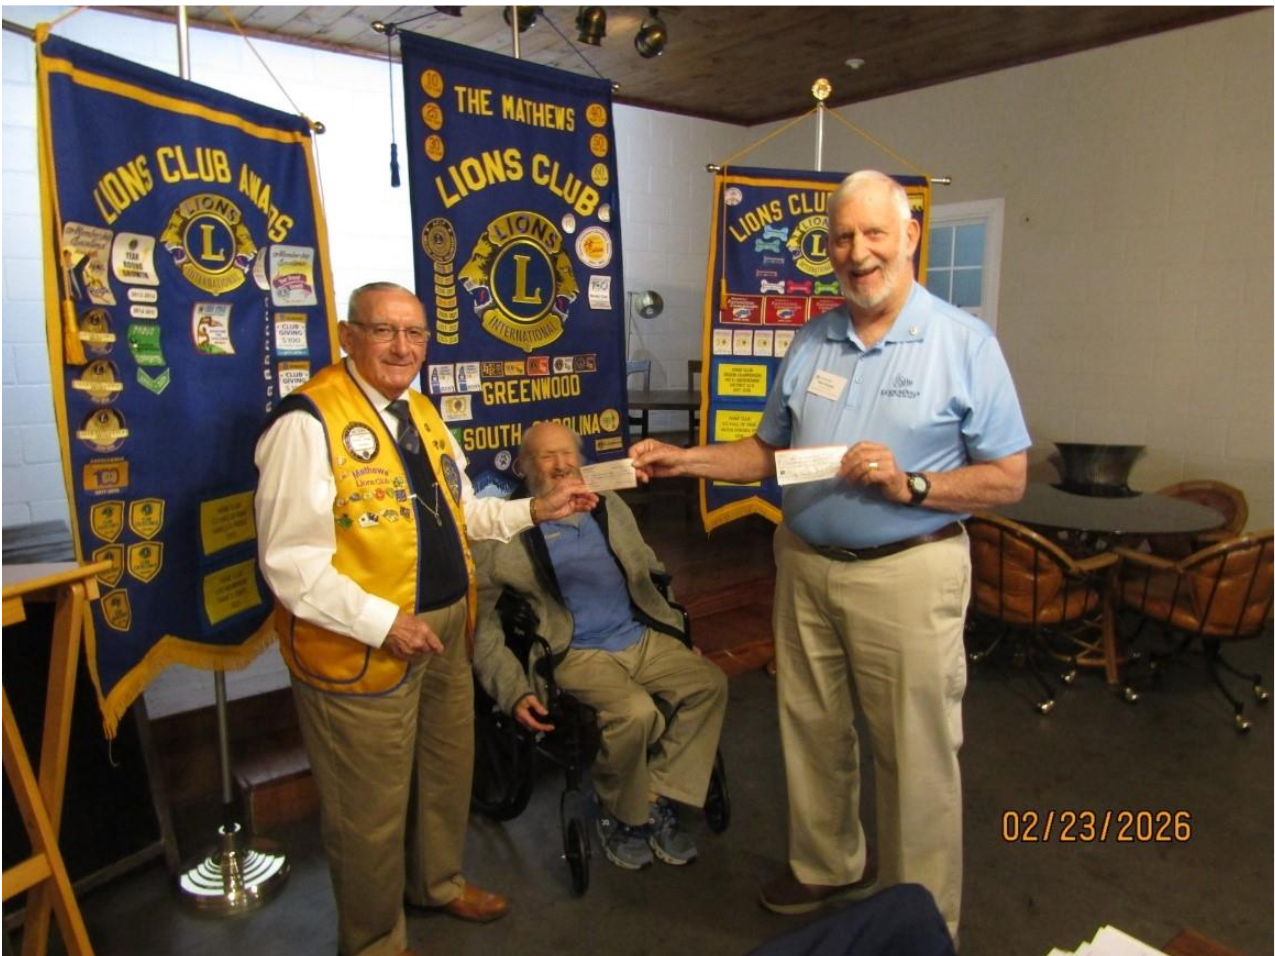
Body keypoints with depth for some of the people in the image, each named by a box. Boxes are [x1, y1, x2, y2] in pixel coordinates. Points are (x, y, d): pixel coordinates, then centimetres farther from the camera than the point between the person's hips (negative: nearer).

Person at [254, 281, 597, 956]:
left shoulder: (420, 412, 9)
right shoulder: (308, 423, -19)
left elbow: (459, 514, 17)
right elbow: (290, 563, -22)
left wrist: (535, 510, 4)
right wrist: (384, 623, -25)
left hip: (443, 632, 8)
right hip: (361, 646, -8)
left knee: (448, 769, 25)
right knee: (372, 807, 11)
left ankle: (437, 880, 53)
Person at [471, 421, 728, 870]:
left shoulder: (610, 506, 15)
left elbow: (649, 569, 23)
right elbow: (482, 624, -5)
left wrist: (675, 626, 9)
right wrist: (514, 692, -15)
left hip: (643, 638, 6)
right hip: (576, 653, -5)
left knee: (709, 682, -17)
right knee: (635, 712, -30)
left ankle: (659, 801, -1)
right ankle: (619, 815, 0)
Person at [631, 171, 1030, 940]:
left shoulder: (964, 344, -7)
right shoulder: (812, 343, 8)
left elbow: (1008, 479, -8)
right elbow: (769, 452, 13)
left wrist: (910, 484, -21)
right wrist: (684, 459, 1)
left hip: (907, 573, -5)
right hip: (805, 565, 5)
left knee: (916, 758, 6)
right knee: (813, 733, 18)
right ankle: (828, 867, 42)